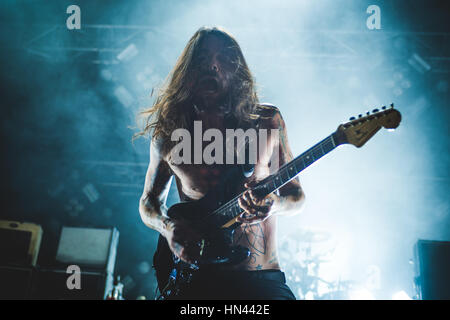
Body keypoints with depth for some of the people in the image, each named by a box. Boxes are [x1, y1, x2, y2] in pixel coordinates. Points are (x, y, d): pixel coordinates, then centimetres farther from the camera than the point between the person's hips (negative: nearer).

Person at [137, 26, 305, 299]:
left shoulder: (268, 120, 4)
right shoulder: (168, 130, 7)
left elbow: (296, 194, 10)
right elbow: (148, 202, 16)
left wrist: (274, 204, -13)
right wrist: (167, 226, -6)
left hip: (260, 277, 0)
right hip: (191, 274, 1)